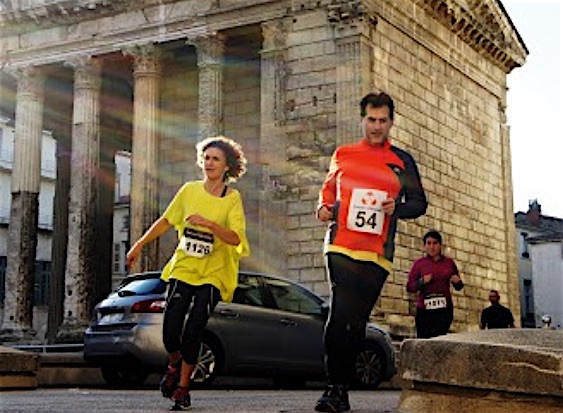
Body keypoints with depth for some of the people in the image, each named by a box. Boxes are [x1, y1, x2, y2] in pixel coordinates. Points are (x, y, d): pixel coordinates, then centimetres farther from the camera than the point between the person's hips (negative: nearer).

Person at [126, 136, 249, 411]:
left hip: (212, 274, -2)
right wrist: (139, 245, 15)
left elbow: (235, 238, -16)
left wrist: (209, 224, -30)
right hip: (183, 267, 2)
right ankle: (175, 365, 23)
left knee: (193, 330, -12)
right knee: (171, 329, -10)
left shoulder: (232, 198, -4)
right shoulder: (190, 190, 4)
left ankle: (183, 387, 7)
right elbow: (166, 221, 15)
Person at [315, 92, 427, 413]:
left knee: (356, 322, 5)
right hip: (341, 247, -1)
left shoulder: (402, 161, 11)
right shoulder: (343, 154, 13)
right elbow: (328, 189, 25)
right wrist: (324, 207, 4)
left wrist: (397, 208, -7)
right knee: (341, 314, -17)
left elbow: (420, 203, 13)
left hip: (377, 254, 1)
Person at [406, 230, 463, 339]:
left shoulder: (449, 262, 12)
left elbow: (458, 287, 20)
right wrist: (422, 282, -11)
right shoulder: (419, 263, 7)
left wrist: (457, 282, -2)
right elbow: (409, 287, 5)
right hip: (424, 310, -1)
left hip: (444, 309, 1)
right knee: (423, 339, -12)